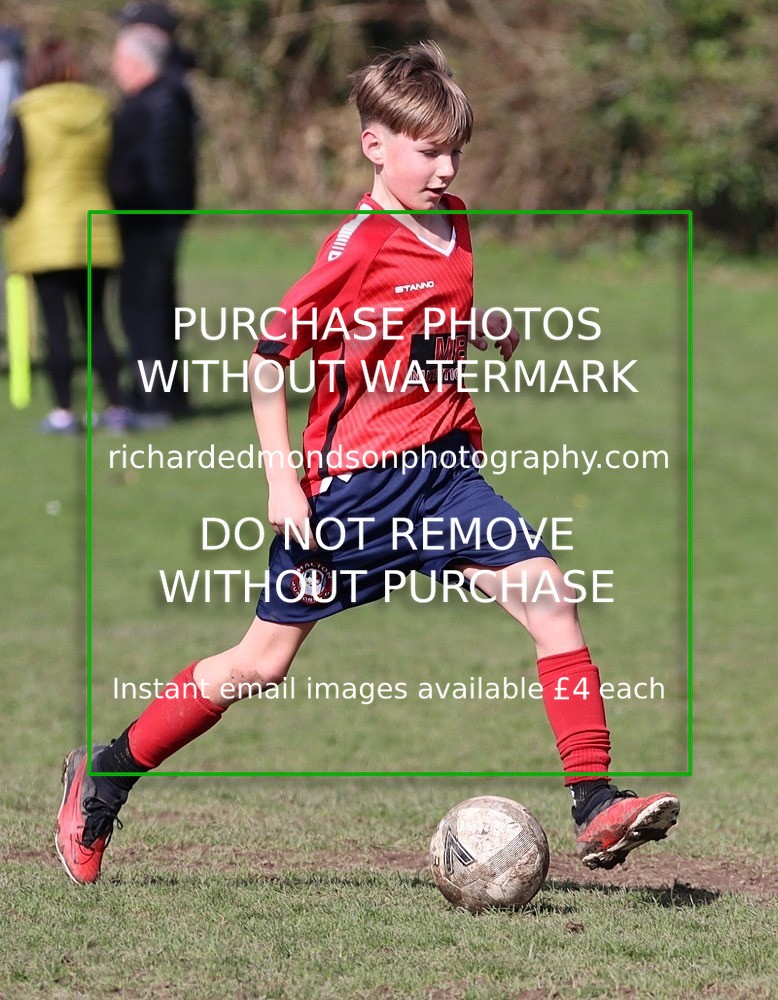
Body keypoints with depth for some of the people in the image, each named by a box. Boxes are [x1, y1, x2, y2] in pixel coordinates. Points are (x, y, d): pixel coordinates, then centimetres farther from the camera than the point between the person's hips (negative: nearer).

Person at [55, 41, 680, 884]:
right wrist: (281, 480, -17)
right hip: (349, 483, -6)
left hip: (441, 470, 6)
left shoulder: (452, 224, 7)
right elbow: (269, 354, -14)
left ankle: (595, 808, -12)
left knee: (547, 594, -11)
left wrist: (486, 328, 15)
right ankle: (105, 777, 18)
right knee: (263, 661, 1)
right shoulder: (360, 244, -15)